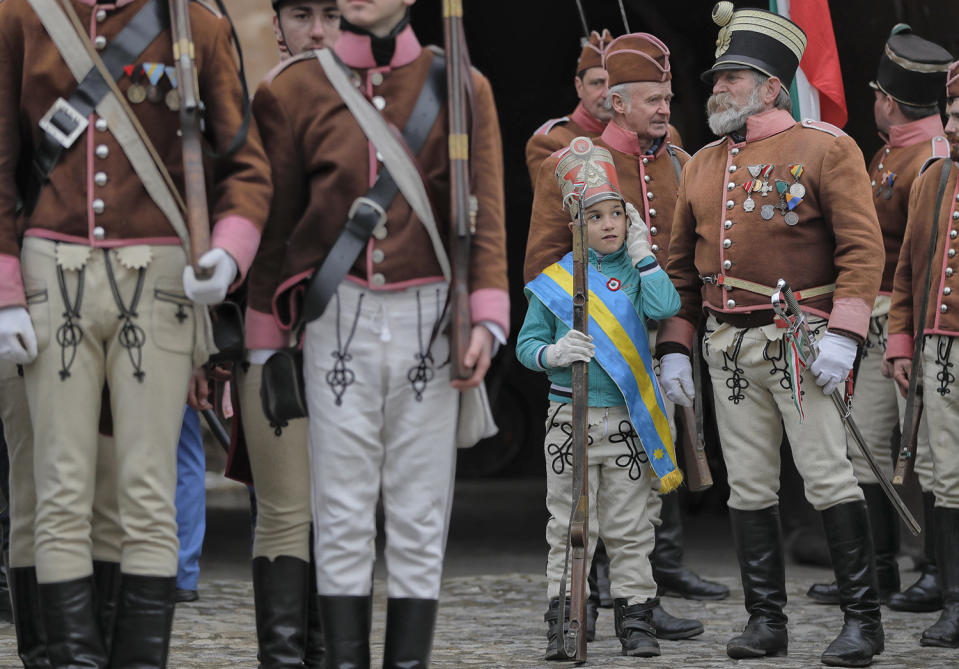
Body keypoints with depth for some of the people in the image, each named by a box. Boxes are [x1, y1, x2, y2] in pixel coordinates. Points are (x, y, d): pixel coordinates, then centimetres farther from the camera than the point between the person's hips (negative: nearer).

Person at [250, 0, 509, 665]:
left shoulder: (461, 87, 5)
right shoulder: (296, 90, 6)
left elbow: (485, 213, -1)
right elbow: (276, 218, 10)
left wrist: (486, 319, -13)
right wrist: (264, 336, 9)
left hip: (429, 319, 0)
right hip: (339, 319, 0)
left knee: (421, 511, 2)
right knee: (342, 511, 0)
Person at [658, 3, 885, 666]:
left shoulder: (825, 149, -3)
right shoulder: (703, 165, 15)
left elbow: (863, 247, -10)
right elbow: (682, 265, 19)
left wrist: (842, 334, -19)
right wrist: (673, 348, 11)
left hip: (799, 340, -6)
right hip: (728, 348, 6)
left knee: (830, 476, -8)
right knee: (749, 487, 6)